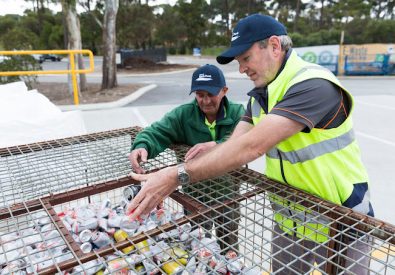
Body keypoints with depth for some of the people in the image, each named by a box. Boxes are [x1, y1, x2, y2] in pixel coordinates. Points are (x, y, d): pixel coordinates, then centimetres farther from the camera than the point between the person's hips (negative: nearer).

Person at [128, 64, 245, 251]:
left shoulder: (237, 113, -10)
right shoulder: (183, 114, -8)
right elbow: (157, 132, -19)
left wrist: (216, 146, -48)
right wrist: (142, 146, -42)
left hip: (228, 187, 0)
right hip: (194, 188, 0)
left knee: (229, 241, 22)